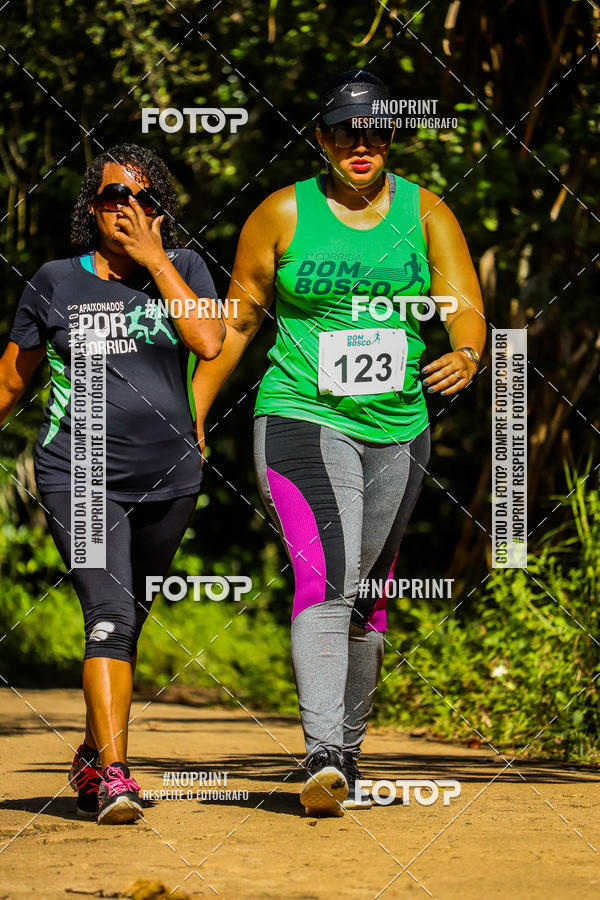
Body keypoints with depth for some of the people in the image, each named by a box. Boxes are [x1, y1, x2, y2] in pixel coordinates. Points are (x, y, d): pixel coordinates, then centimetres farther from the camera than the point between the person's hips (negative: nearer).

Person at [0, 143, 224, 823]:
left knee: (127, 624, 13)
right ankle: (114, 776, -26)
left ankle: (91, 756, 33)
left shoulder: (183, 269, 3)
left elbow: (208, 342, -16)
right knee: (109, 614, -19)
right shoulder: (56, 282, 2)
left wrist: (153, 259, -13)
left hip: (167, 477, 2)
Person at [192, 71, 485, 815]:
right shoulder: (282, 215, -1)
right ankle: (321, 757, -31)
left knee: (367, 598, 14)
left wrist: (464, 356, -29)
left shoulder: (425, 214, 3)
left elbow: (466, 309, -6)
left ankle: (348, 752, 30)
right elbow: (238, 320, 8)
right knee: (325, 578, -22)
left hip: (397, 429, 4)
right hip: (303, 419, -4)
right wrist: (193, 411, 5)